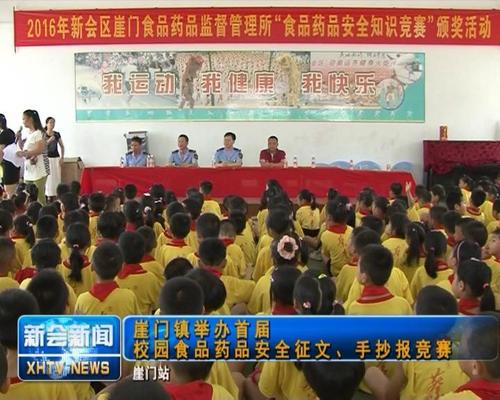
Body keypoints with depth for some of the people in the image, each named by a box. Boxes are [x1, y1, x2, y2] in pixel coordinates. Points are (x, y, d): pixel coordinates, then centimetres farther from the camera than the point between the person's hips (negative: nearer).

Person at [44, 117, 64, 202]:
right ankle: (49, 196, 3)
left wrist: (62, 158, 3)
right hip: (47, 158, -3)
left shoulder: (57, 134, 5)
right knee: (48, 178, -4)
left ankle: (55, 194, 11)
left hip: (56, 158, 3)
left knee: (57, 177, 4)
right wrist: (49, 141, -23)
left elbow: (62, 146, 10)